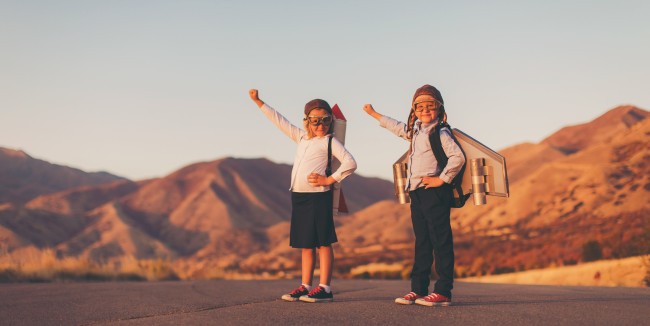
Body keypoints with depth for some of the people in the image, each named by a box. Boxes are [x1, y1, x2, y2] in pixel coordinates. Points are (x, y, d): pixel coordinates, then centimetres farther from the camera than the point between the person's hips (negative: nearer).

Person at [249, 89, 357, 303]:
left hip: (318, 197, -7)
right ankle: (305, 286, 16)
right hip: (298, 196, 7)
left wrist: (330, 179, -13)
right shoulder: (302, 137, 16)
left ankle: (324, 288, -2)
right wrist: (259, 102, 23)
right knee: (306, 243, 11)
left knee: (323, 242, -4)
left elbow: (350, 163, -14)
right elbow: (280, 121, 22)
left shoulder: (329, 141, -4)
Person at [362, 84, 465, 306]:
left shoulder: (440, 132, -7)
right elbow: (398, 128, 38)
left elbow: (458, 157, -19)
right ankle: (418, 289, 15)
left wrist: (442, 179, -15)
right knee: (421, 243, 11)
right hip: (416, 194, 9)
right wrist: (374, 114, 46)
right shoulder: (415, 131, 18)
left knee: (441, 242, -6)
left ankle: (443, 292, -5)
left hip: (434, 192, -9)